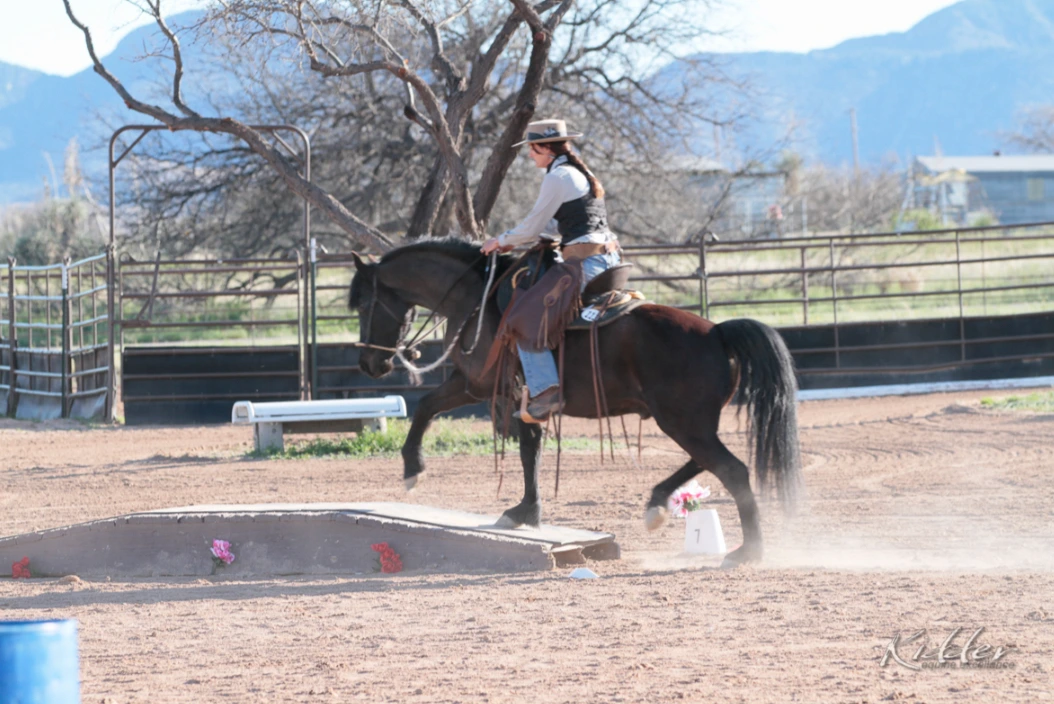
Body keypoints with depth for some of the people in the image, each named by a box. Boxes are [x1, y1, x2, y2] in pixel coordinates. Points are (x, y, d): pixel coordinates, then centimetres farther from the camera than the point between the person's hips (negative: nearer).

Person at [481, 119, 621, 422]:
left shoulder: (557, 177, -10)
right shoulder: (580, 173, 20)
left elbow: (532, 227, -6)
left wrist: (501, 241, 11)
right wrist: (513, 240, 25)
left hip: (584, 263, -10)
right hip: (608, 258, 10)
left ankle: (544, 390, -21)